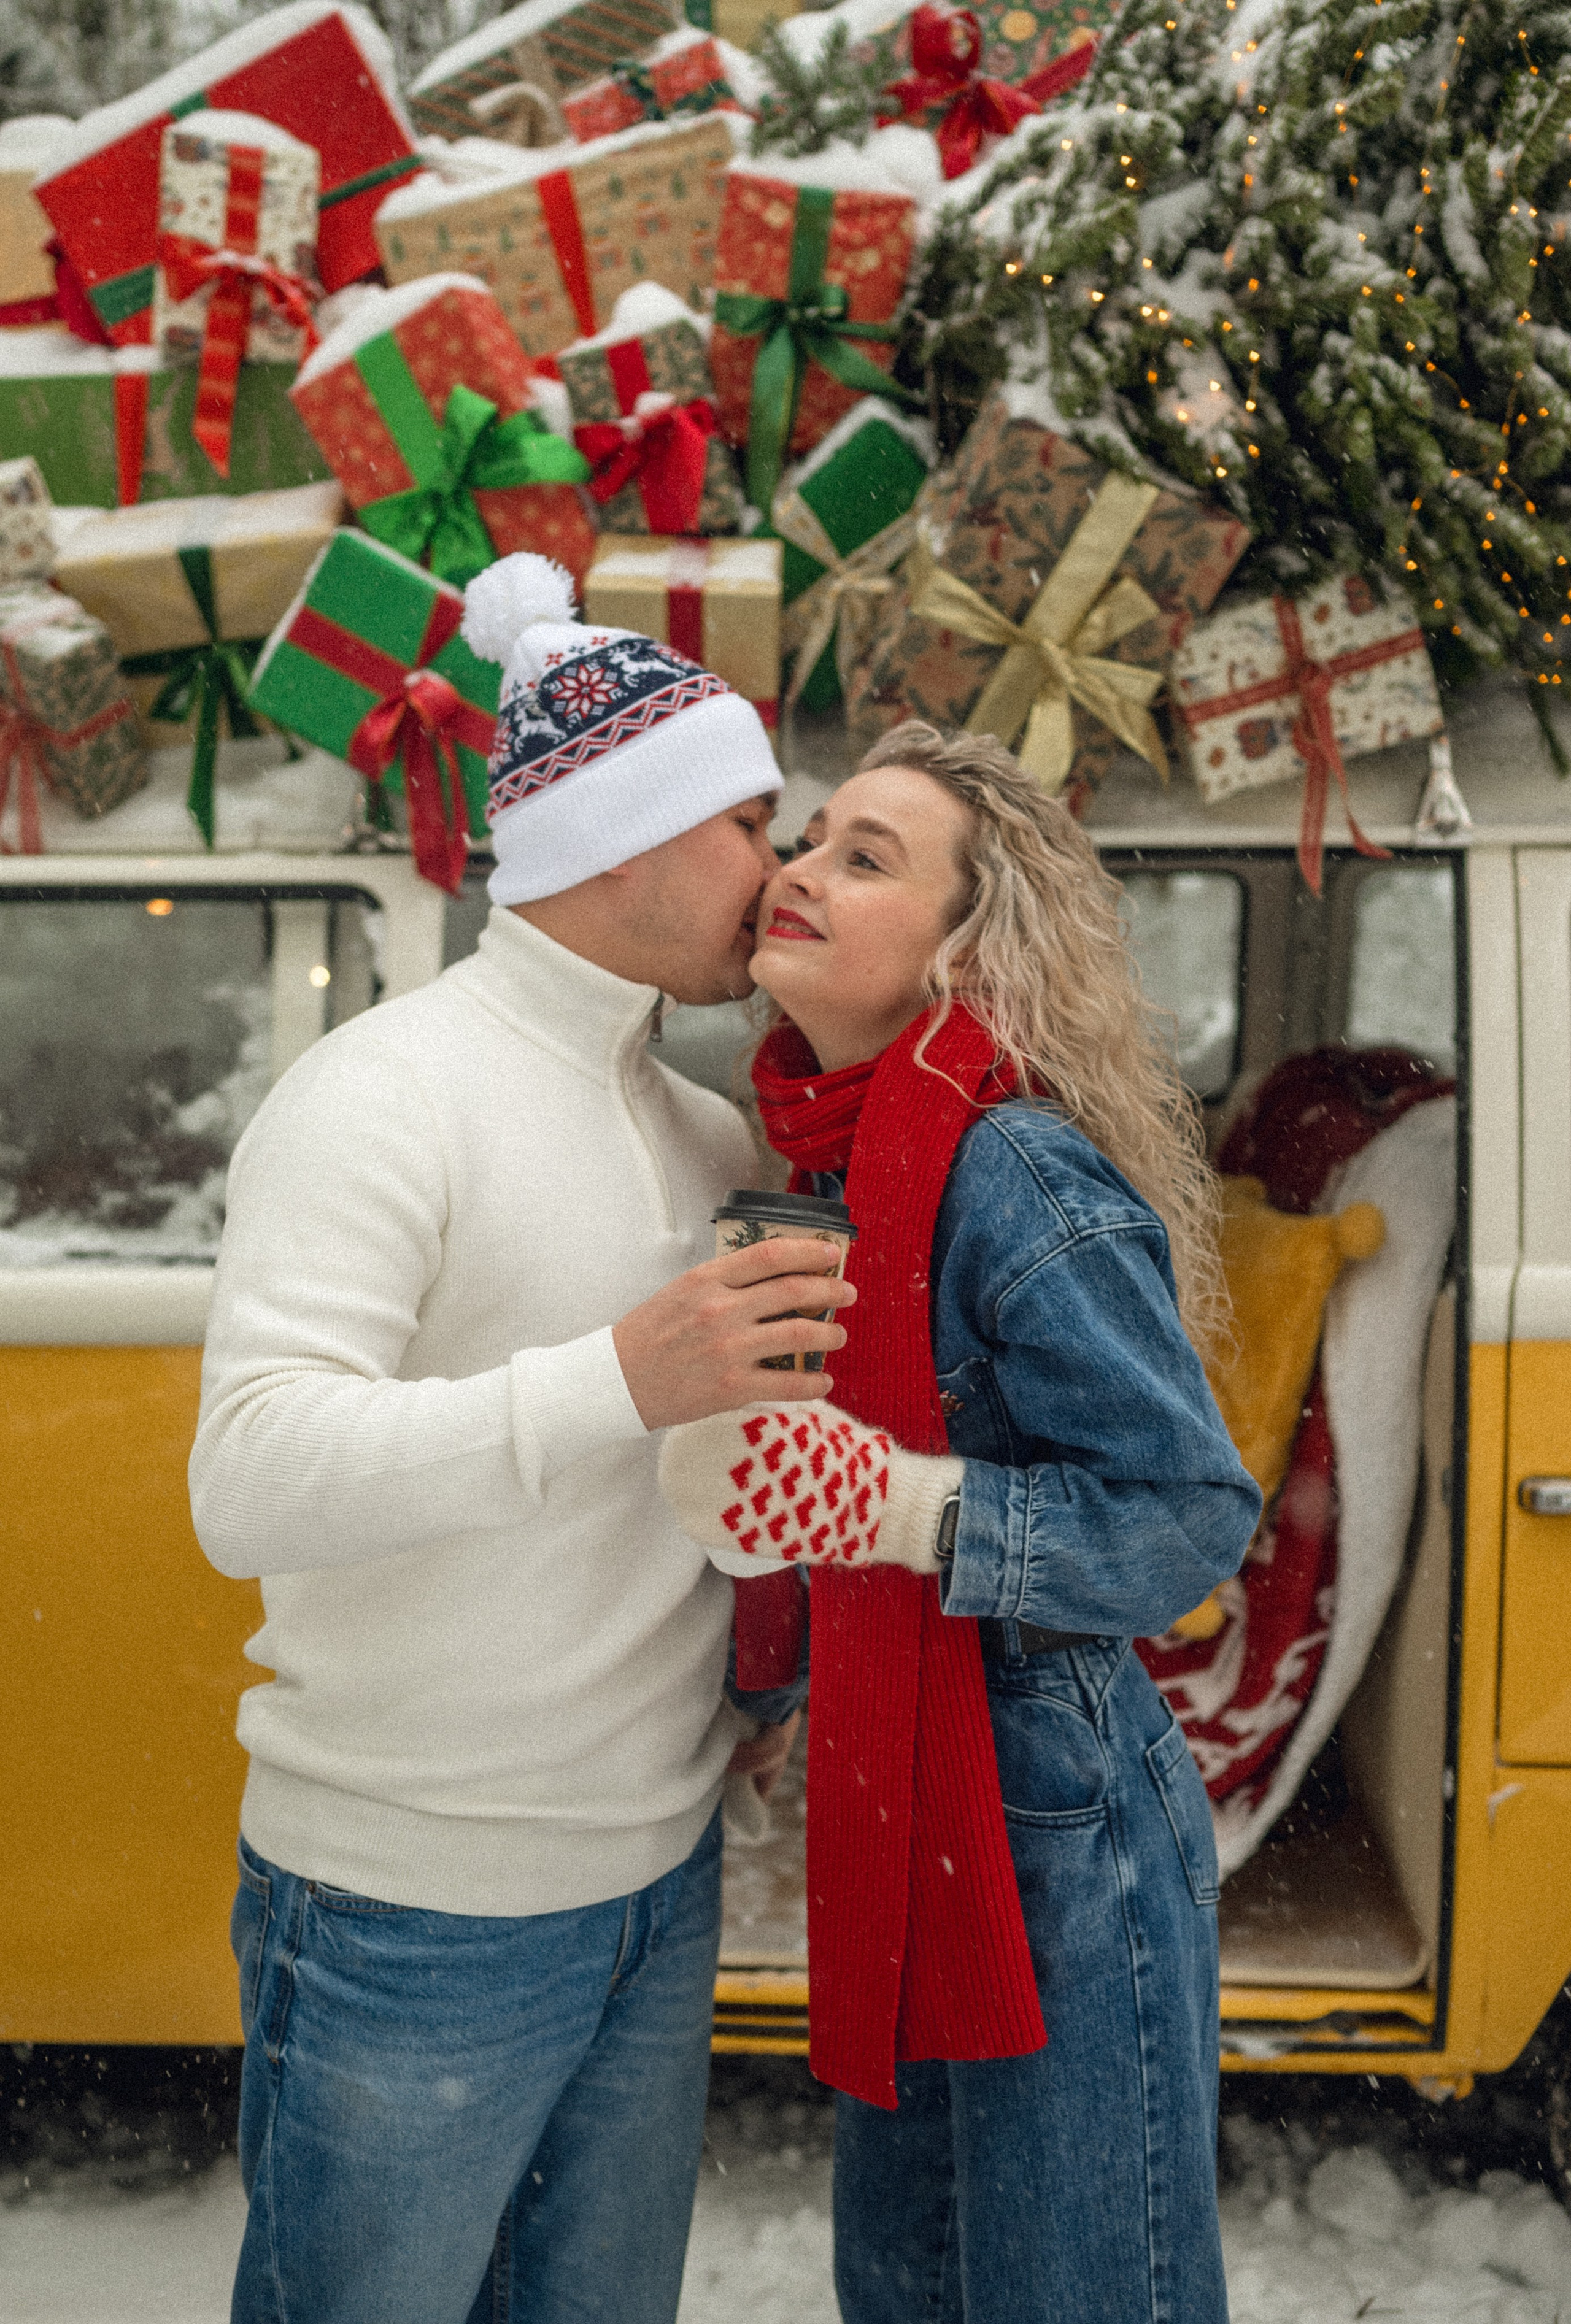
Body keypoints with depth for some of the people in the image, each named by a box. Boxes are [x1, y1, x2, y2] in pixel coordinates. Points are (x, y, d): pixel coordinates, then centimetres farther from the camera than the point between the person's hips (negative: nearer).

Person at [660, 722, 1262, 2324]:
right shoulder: (838, 1154, 4)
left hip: (1057, 1837, -8)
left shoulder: (1022, 1178, -21)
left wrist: (893, 1505, -31)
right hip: (904, 1827, 8)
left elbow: (1195, 1520, -22)